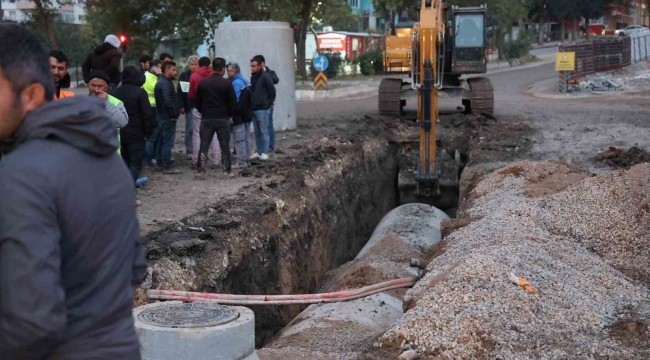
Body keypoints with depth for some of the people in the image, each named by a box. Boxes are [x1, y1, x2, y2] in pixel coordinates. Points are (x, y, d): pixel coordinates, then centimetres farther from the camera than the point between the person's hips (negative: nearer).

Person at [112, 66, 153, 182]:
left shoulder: (116, 92, 9)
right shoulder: (140, 92, -10)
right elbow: (147, 115, -13)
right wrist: (147, 132, -4)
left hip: (119, 133, 6)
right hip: (136, 134, -6)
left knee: (124, 161, 18)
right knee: (136, 163, -2)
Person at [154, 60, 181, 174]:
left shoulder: (161, 82, 15)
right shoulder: (165, 83, -18)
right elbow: (168, 102, -27)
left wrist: (175, 112, 14)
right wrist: (174, 114, -17)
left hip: (162, 116, 11)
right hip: (168, 118, -11)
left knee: (162, 141, 17)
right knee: (168, 143, -6)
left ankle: (160, 164, 26)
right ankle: (167, 167, -3)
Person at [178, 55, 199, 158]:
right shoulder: (184, 76, 1)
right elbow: (180, 92, -2)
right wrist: (181, 106, -9)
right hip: (189, 107, -1)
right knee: (190, 129, 1)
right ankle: (189, 151, 7)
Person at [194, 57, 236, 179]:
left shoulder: (202, 83, 0)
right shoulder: (227, 84, -7)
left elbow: (196, 102, 4)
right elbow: (233, 102, -5)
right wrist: (230, 116, 11)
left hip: (206, 119, 2)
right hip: (223, 119, -1)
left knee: (204, 146, 6)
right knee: (225, 146, 7)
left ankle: (201, 171, 2)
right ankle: (228, 171, 9)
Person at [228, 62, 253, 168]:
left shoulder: (236, 82, -17)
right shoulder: (246, 81, 11)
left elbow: (234, 100, -20)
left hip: (239, 116, -9)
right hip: (247, 115, 9)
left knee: (239, 140, -5)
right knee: (246, 139, 13)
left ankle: (241, 162, -3)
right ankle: (246, 159, 19)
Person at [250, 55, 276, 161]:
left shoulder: (265, 77, -13)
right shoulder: (253, 77, 11)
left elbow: (272, 90, -12)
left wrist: (270, 101, -2)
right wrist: (251, 105, 13)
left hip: (263, 109, -8)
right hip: (254, 108, 8)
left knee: (264, 131, -2)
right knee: (257, 132, 11)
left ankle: (264, 153, 2)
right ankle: (258, 152, 17)